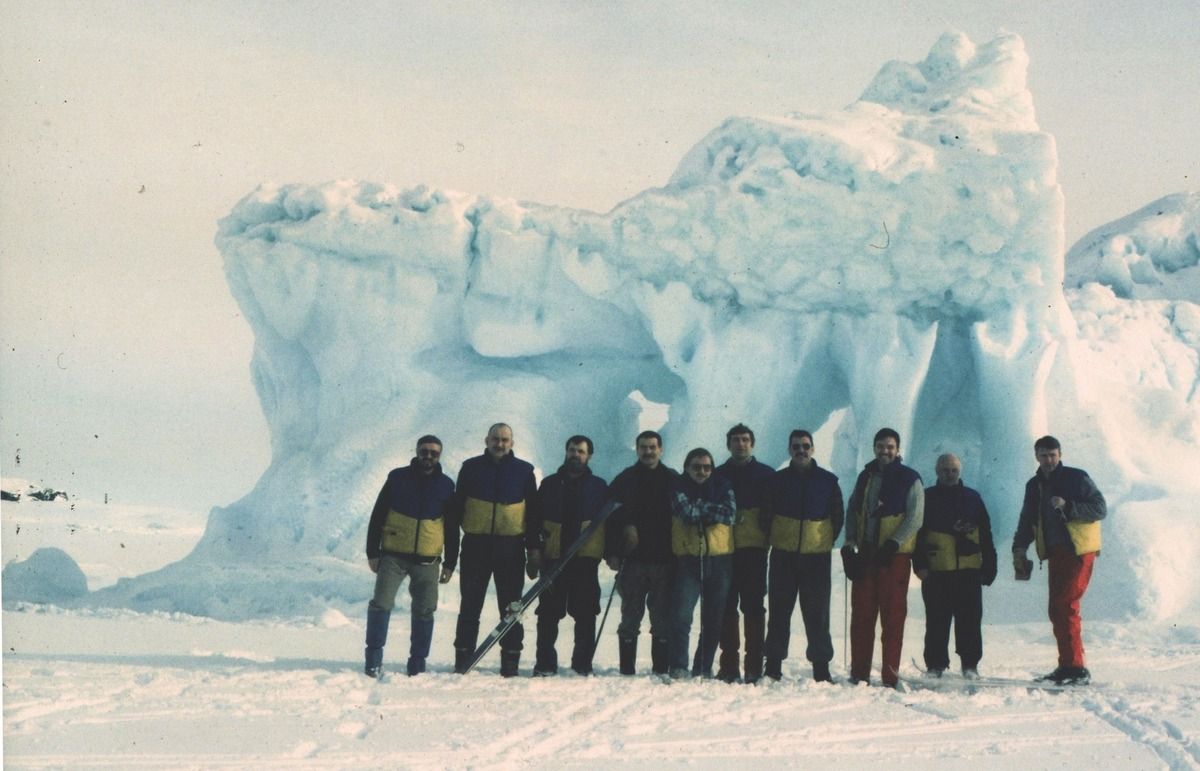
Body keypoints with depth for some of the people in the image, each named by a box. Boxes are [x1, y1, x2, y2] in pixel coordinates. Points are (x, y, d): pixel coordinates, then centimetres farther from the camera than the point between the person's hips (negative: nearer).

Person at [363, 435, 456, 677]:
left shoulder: (446, 485, 7)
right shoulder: (398, 478, 2)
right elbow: (377, 516, 3)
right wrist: (372, 552, -2)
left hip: (427, 560, 2)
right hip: (393, 556, -2)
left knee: (424, 612, 5)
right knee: (381, 604, -11)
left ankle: (417, 664, 14)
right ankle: (373, 659, -3)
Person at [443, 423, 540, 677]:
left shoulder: (523, 471, 6)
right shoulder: (471, 468, 6)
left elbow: (533, 513, 10)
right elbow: (455, 512, 6)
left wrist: (534, 549, 2)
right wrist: (450, 556, 1)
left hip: (510, 548, 0)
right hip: (476, 545, 0)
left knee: (511, 607, 3)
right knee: (470, 606, 3)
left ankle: (510, 660, 7)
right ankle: (463, 659, 9)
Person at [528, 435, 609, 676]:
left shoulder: (599, 487, 10)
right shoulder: (550, 484, 11)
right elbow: (535, 519, 10)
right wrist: (535, 547, -2)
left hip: (586, 558, 0)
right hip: (554, 557, 0)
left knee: (585, 613, 1)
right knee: (549, 613, 0)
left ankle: (583, 663, 9)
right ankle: (545, 663, 5)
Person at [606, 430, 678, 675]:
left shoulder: (672, 480, 7)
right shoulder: (625, 480, 6)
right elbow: (611, 517, 4)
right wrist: (612, 553, -4)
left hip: (664, 561, 0)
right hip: (633, 560, 0)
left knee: (662, 618, 3)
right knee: (630, 616, 3)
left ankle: (661, 669, 7)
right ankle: (627, 670, 7)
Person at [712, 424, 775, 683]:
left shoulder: (766, 474, 9)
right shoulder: (718, 475, 13)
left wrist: (768, 534, -6)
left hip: (754, 548, -2)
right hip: (724, 548, 2)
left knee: (753, 606, -3)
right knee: (727, 607, 1)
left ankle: (754, 666, -2)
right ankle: (728, 664, 5)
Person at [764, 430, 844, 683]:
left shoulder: (828, 481, 5)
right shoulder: (778, 480, 6)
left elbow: (838, 516, 12)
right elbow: (766, 514, 12)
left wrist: (827, 541, 8)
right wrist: (772, 538, 6)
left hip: (817, 557, -1)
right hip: (783, 555, 1)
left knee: (817, 613, 1)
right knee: (779, 611, 3)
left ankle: (821, 666, 7)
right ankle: (773, 664, 9)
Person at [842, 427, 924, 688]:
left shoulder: (910, 480, -1)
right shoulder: (865, 478, 15)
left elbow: (915, 518, -8)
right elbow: (852, 511, 17)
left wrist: (893, 544, -18)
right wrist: (850, 544, 3)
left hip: (895, 556, -5)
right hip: (865, 554, 5)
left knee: (893, 616, -3)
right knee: (861, 614, 4)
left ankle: (890, 675, -1)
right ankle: (859, 673, 9)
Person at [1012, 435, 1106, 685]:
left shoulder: (1076, 478, -4)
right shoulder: (1034, 486, 15)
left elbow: (1100, 509, -9)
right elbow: (1027, 521, 21)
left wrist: (1068, 506, -22)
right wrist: (1019, 548, 6)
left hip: (1079, 551, -7)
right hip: (1056, 552, 7)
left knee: (1066, 606, -14)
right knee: (1057, 609, 5)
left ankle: (1076, 668, -14)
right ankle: (1067, 665, 12)